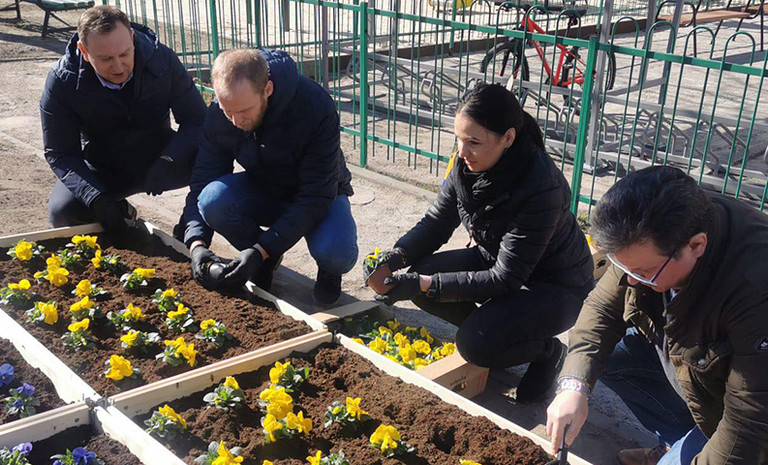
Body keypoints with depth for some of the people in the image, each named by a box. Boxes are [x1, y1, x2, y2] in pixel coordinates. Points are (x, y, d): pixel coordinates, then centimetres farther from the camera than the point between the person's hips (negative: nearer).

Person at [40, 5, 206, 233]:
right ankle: (120, 212, 8)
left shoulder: (163, 60, -17)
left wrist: (168, 161, -33)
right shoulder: (62, 81, -19)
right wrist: (95, 197, -33)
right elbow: (59, 154, -15)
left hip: (158, 160, 0)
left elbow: (196, 120, -13)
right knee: (61, 212, -27)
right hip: (101, 171, 1)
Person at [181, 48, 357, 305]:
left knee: (336, 253, -35)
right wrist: (197, 243, -32)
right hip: (263, 191, 4)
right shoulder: (219, 113, -19)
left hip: (320, 195, -4)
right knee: (213, 200, -28)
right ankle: (267, 263, 1)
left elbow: (316, 196, -31)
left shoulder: (316, 107, -32)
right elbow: (202, 181, -13)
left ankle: (328, 269, 5)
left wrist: (261, 249, -38)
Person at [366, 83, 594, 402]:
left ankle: (547, 351, 4)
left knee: (475, 344, -26)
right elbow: (437, 221, -4)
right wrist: (396, 256, -23)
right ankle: (490, 328, 8)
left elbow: (506, 279, -30)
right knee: (420, 273, -15)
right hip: (493, 258, 7)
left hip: (555, 286, -7)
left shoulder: (541, 188, -34)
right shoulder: (467, 164, -14)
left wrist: (427, 284, -35)